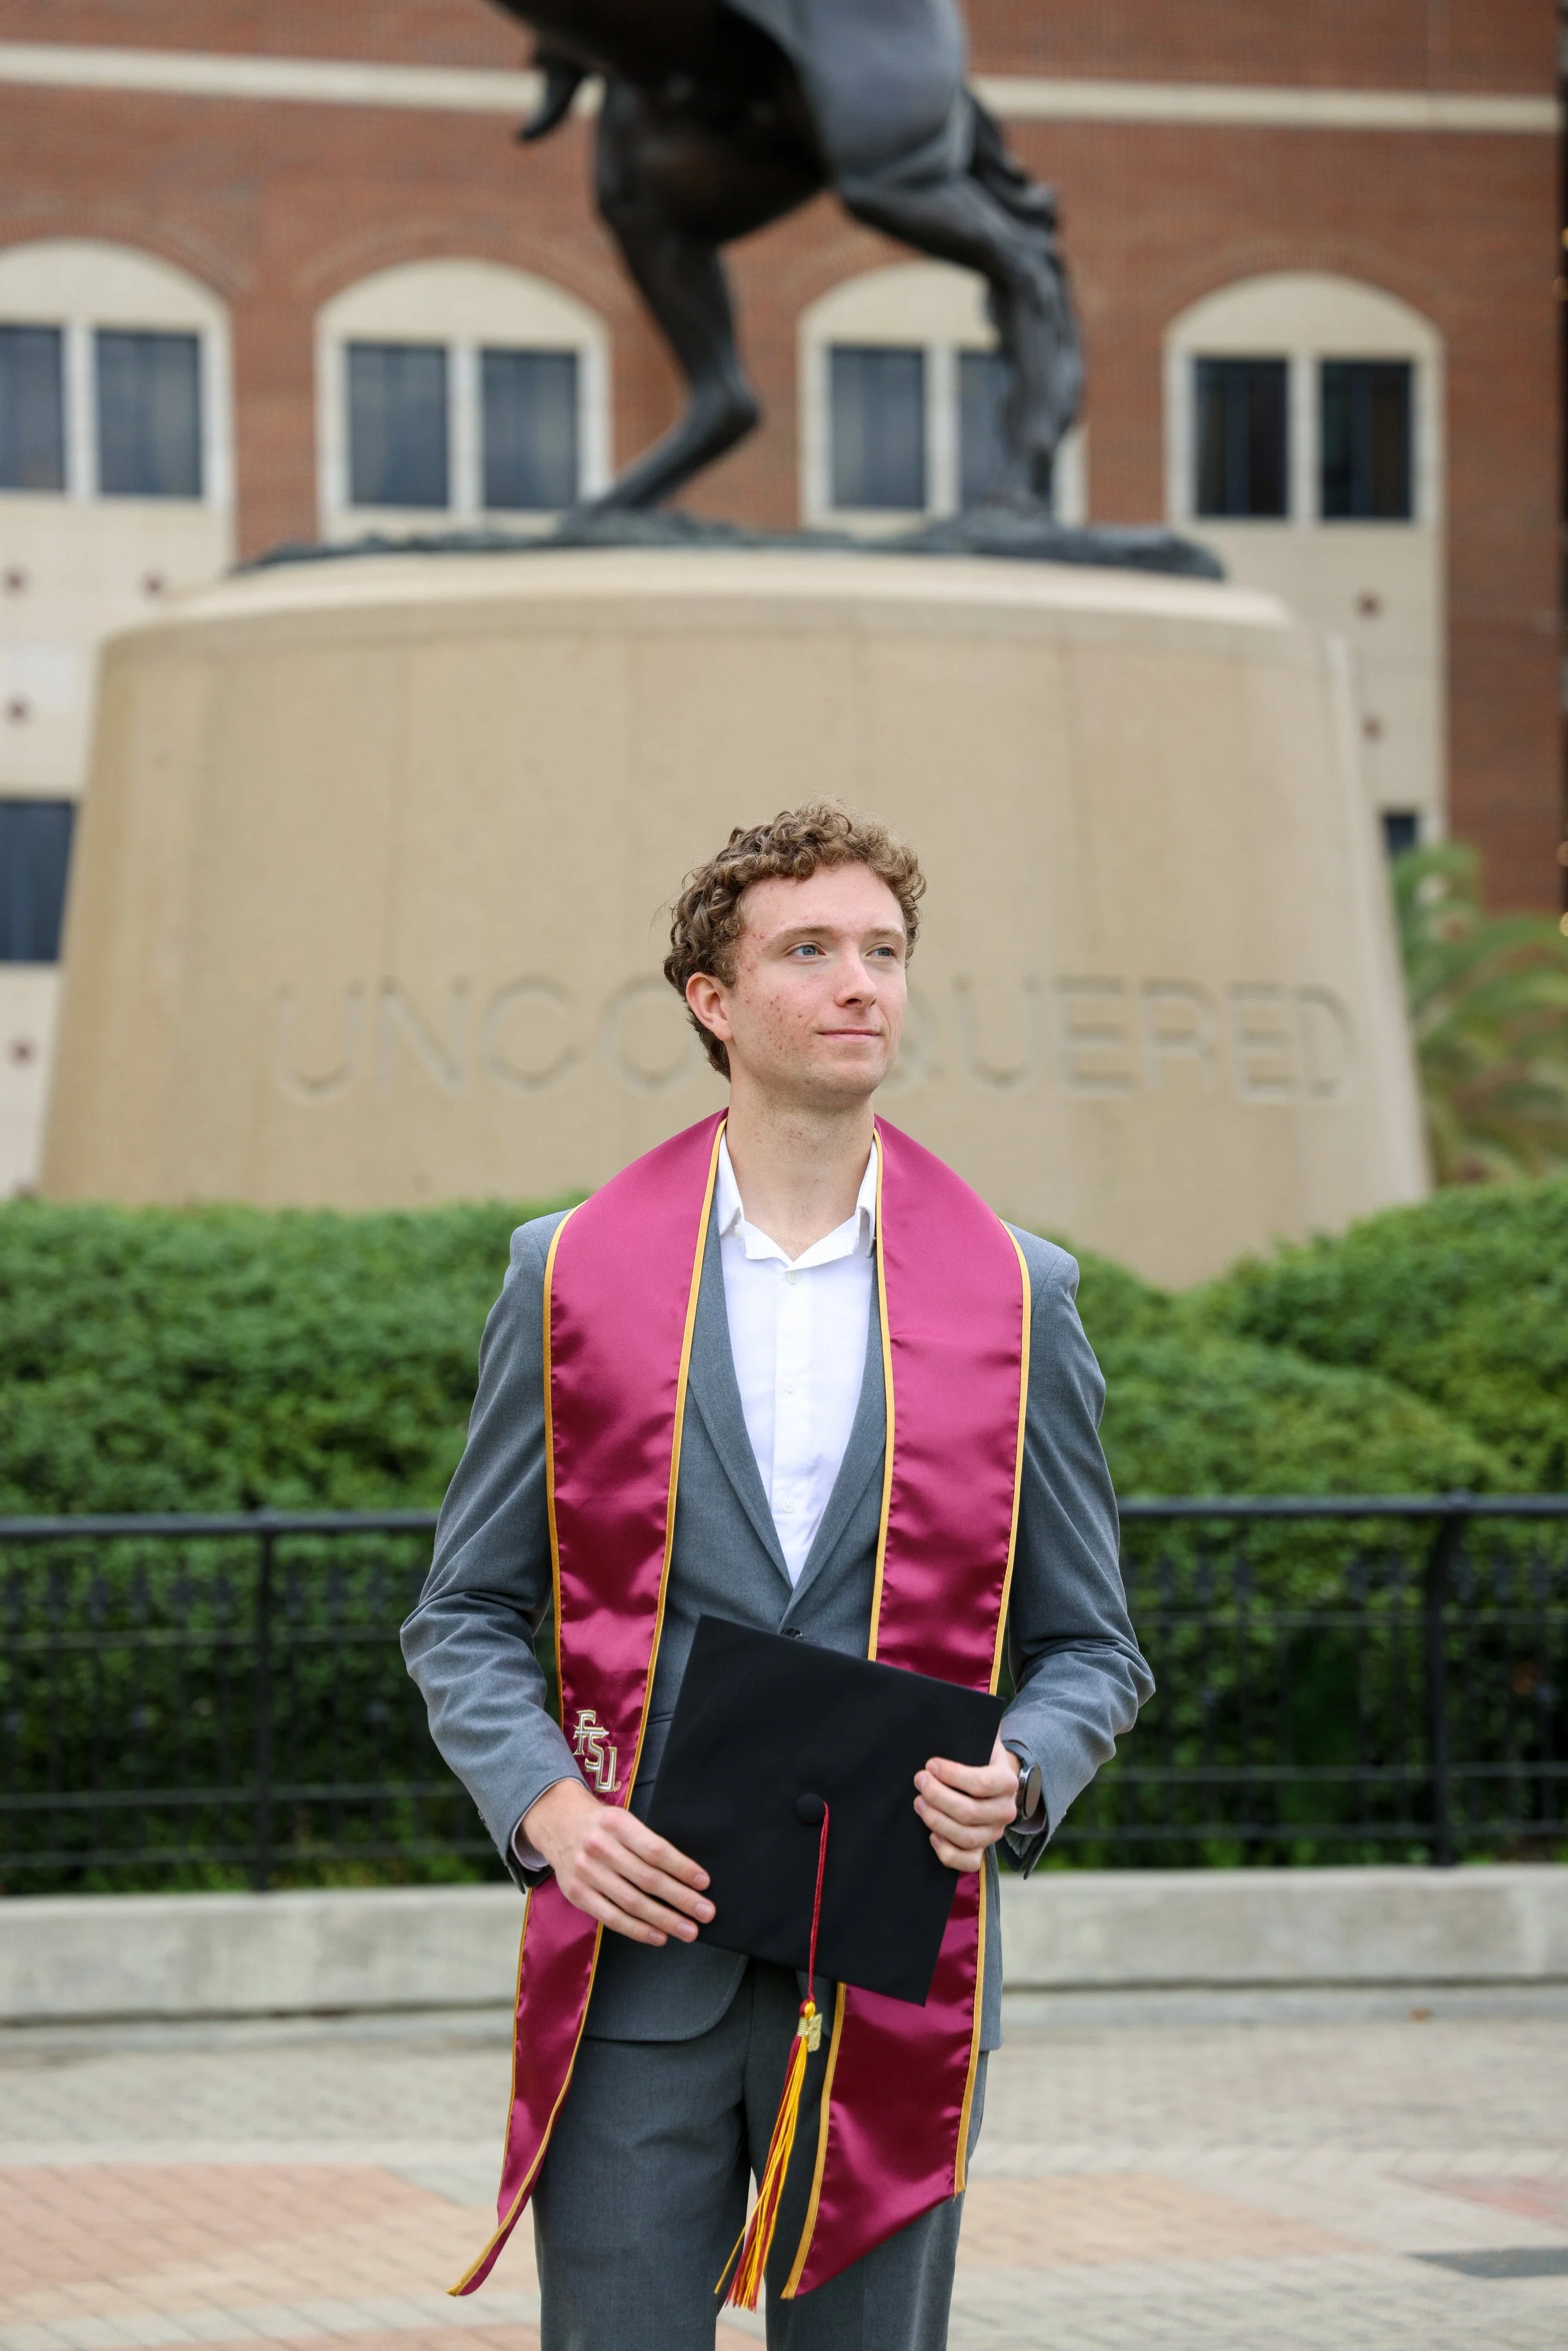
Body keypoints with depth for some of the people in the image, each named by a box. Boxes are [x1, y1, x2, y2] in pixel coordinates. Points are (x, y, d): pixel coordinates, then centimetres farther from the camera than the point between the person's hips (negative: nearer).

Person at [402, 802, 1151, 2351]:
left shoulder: (1014, 1296, 7)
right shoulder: (571, 1275, 6)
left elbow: (1089, 1643, 12)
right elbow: (466, 1615, 9)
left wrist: (1017, 1780, -10)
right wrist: (543, 1803, -9)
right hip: (638, 1956, -1)